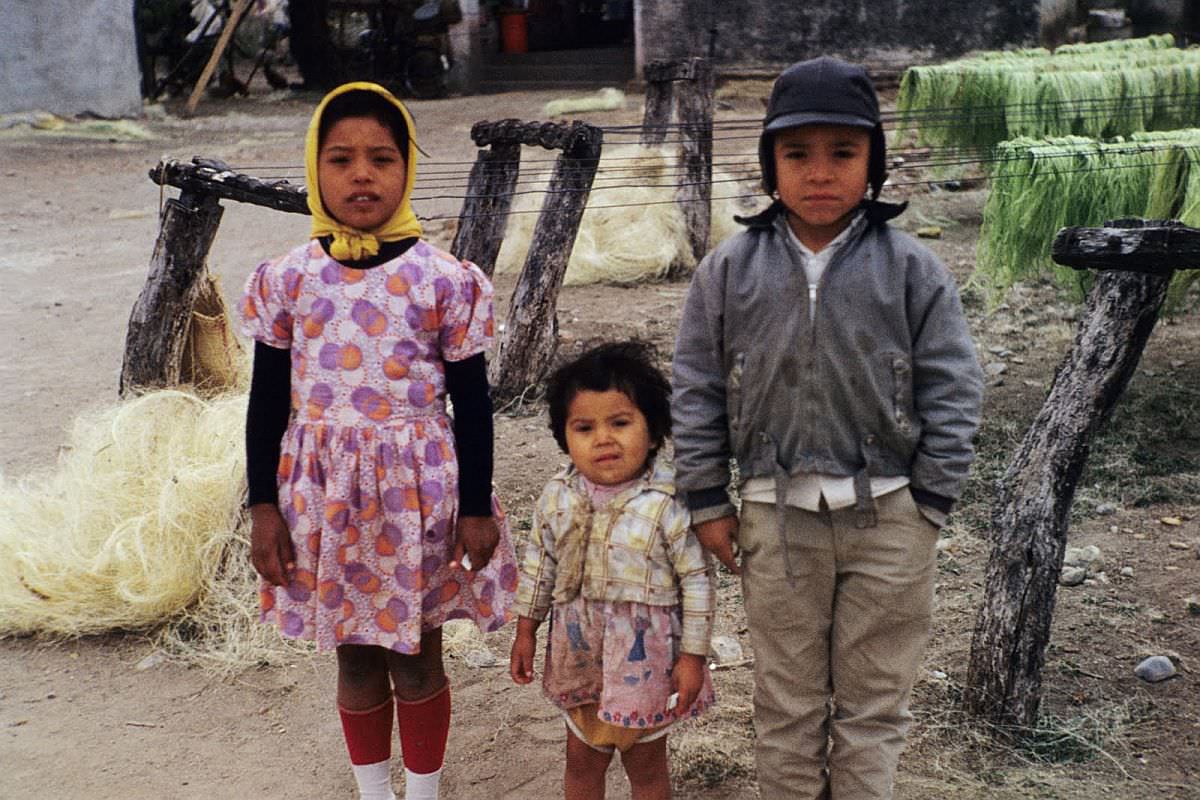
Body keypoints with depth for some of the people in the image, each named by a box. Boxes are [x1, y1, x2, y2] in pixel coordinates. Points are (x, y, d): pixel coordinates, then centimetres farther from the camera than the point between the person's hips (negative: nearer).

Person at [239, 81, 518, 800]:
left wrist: (476, 508, -3)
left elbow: (471, 402, -2)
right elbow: (268, 400, 4)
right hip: (323, 492, 2)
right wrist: (264, 506, 2)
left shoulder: (443, 278, -7)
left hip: (416, 490, -2)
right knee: (356, 659, 16)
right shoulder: (286, 278, -1)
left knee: (416, 660, 11)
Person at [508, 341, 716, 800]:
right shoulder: (558, 498, -6)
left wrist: (692, 656, -12)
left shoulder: (670, 504, -19)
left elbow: (697, 580, -14)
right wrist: (525, 630, 11)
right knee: (582, 758, 21)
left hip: (644, 658, -4)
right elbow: (539, 563, 7)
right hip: (580, 656, 4)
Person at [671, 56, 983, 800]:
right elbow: (697, 389, 3)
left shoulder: (912, 269, -4)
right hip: (778, 515, 1)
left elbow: (951, 391, -1)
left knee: (874, 703, 12)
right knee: (787, 699, 15)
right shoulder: (730, 269, -1)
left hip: (887, 515, -1)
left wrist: (928, 502, -4)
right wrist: (707, 500, 2)